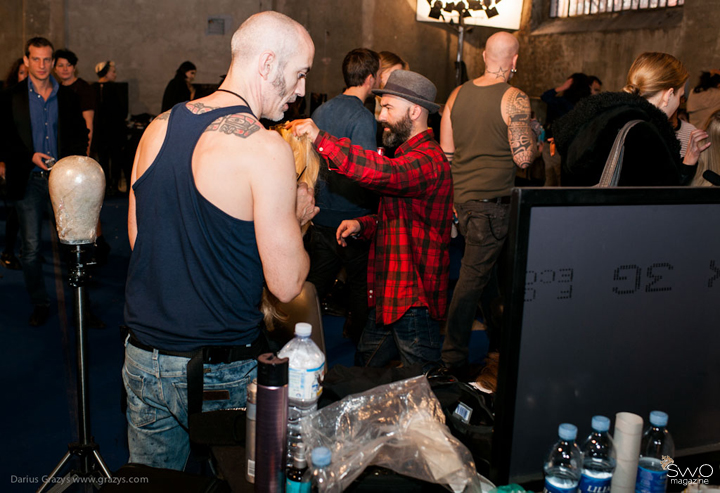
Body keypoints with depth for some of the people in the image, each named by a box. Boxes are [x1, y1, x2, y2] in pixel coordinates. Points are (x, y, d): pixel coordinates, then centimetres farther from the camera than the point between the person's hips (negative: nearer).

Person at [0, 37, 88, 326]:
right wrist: (30, 156, -12)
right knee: (31, 248, 0)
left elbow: (81, 135, 13)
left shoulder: (67, 97, 9)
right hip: (29, 180, -1)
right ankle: (40, 303, 16)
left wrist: (72, 159, -5)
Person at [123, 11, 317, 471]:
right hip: (221, 372, -6)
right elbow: (287, 285, -18)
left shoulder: (158, 127, 2)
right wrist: (296, 217, 1)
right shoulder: (266, 148, -19)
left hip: (144, 359, 7)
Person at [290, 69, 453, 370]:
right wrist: (362, 225, 8)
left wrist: (320, 139, -36)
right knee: (362, 374, 20)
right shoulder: (408, 155, 18)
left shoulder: (428, 160, -18)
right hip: (386, 297, 10)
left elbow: (383, 173, -39)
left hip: (415, 302, -10)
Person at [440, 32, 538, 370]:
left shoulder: (457, 94, 5)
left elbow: (446, 151, 8)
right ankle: (453, 359, 7)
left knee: (486, 269, 20)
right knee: (473, 278, -1)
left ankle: (497, 340, 35)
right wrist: (537, 143, 5)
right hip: (493, 201, -7)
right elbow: (524, 157, -16)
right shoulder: (514, 99, -13)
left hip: (462, 198, 7)